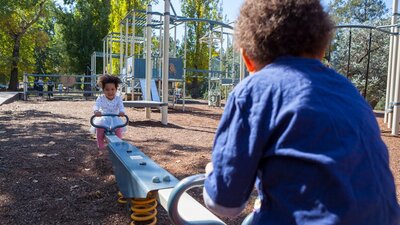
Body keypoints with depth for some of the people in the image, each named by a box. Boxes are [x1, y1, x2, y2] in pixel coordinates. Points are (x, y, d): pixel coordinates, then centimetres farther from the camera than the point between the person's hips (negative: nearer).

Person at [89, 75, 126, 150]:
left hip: (115, 118, 0)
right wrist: (96, 111, -46)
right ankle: (100, 145, -12)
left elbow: (121, 106, -17)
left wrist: (122, 111, -43)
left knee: (119, 127, -28)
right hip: (103, 118, 0)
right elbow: (96, 105, -21)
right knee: (99, 125, -30)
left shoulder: (118, 98, -3)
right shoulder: (101, 98, -4)